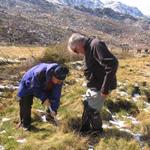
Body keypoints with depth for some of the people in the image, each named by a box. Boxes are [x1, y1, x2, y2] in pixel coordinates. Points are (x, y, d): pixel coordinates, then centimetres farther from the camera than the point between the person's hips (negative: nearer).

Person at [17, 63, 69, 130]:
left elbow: (56, 94, -21)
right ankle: (25, 123, 9)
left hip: (46, 86, 5)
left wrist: (54, 109, -23)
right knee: (25, 103, -13)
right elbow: (35, 88, -28)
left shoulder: (59, 77, -29)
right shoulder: (39, 73, -44)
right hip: (29, 85, -4)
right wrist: (44, 98, -32)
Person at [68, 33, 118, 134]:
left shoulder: (96, 45, -23)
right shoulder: (88, 49, 8)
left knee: (92, 109, 4)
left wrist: (105, 88, -28)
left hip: (100, 87, -9)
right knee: (86, 106, 19)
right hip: (93, 85, 9)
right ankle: (85, 129, 36)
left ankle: (97, 130, 28)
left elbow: (112, 64, -31)